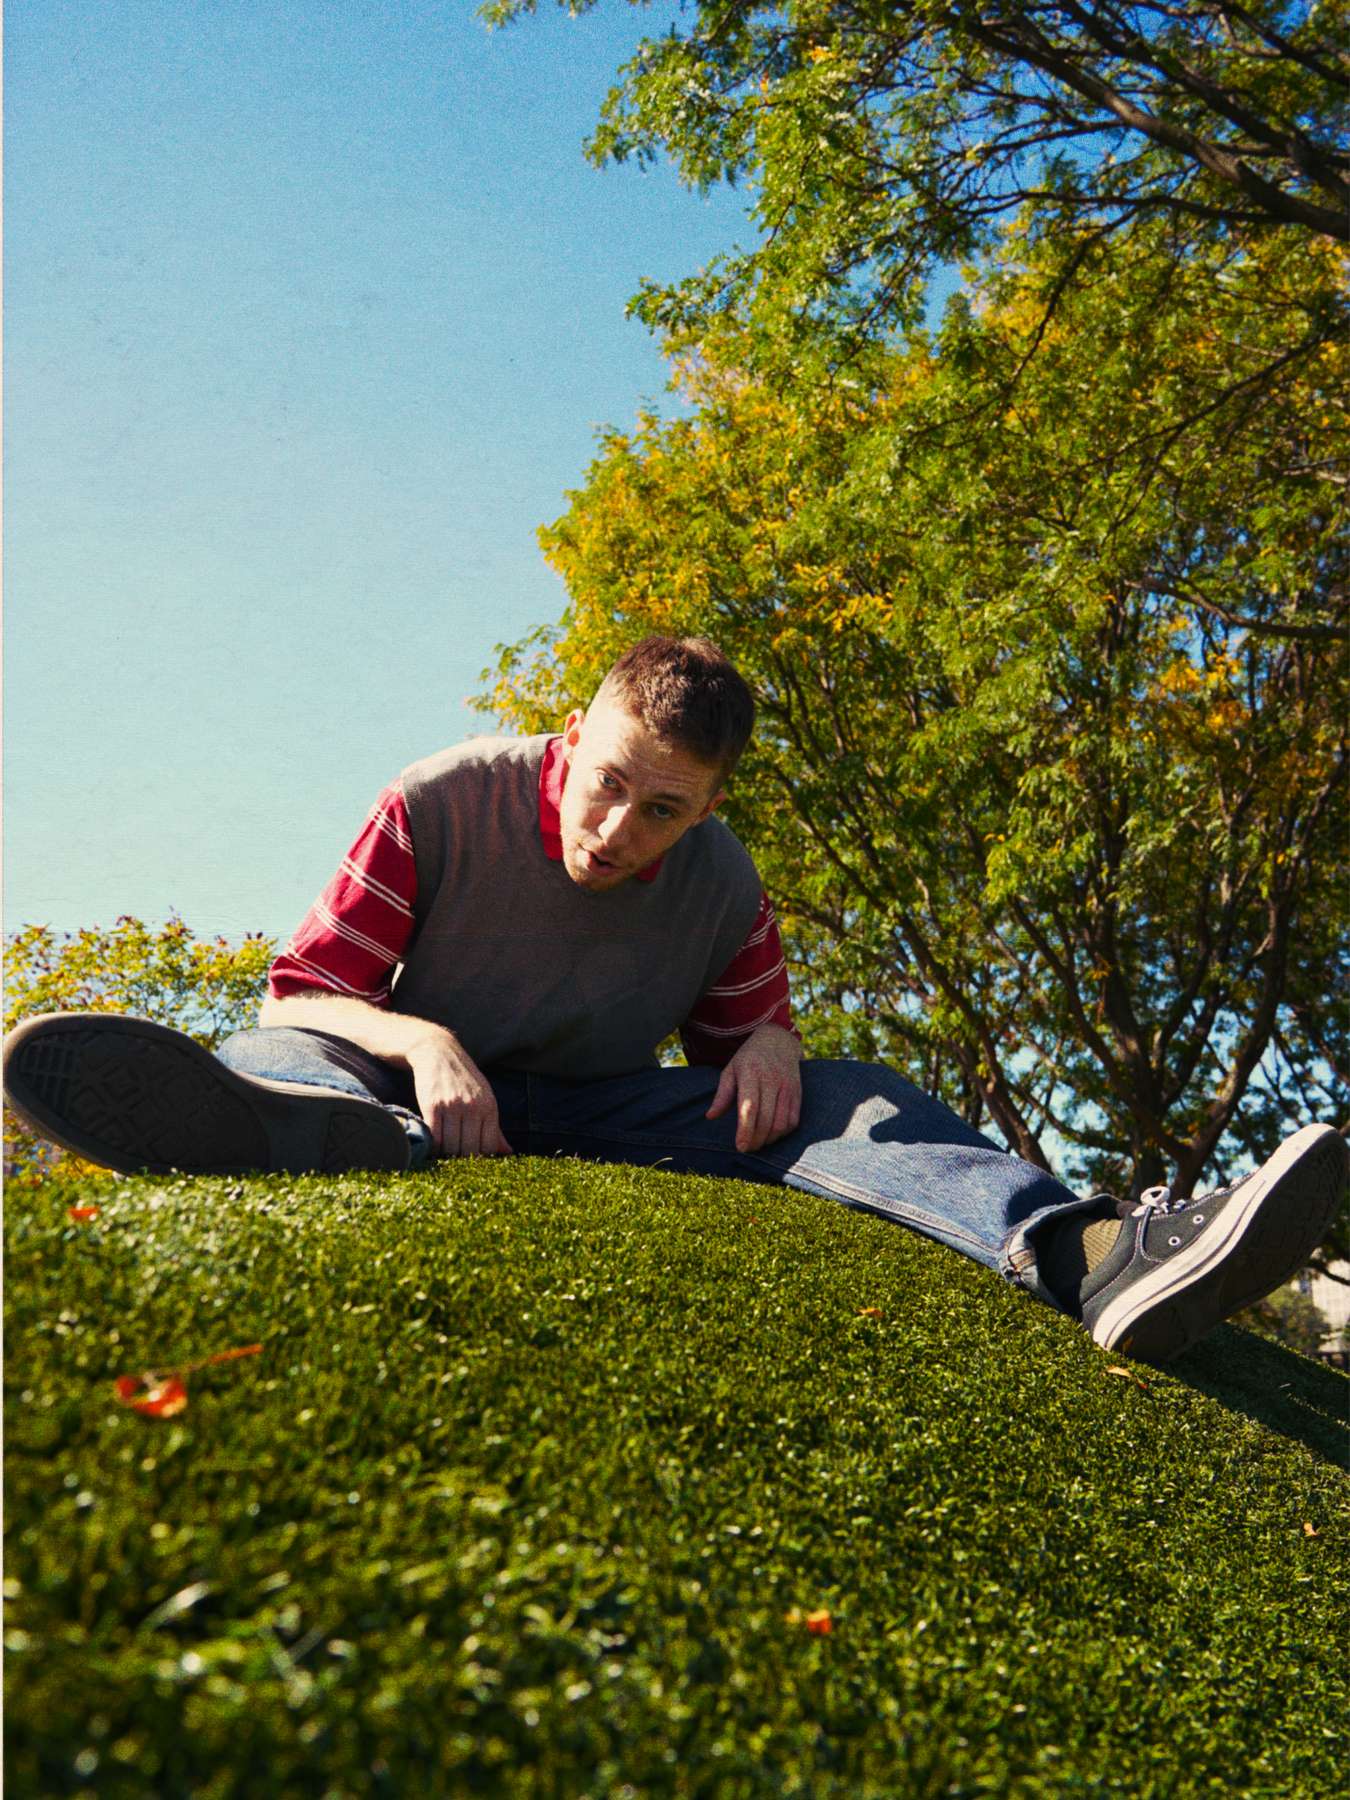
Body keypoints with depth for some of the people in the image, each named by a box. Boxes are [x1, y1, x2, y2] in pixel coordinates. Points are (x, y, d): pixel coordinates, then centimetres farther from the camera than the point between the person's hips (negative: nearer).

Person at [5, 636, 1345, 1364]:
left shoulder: (724, 889, -4)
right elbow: (305, 989, -11)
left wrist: (769, 1048, -16)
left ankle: (1084, 1253, -47)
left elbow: (746, 1025, 11)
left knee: (853, 1097, -18)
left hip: (604, 1112, 1)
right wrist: (422, 1045, -34)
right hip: (434, 1090, -1)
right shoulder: (441, 807, -12)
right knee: (273, 1061, -31)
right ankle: (354, 1149, -72)